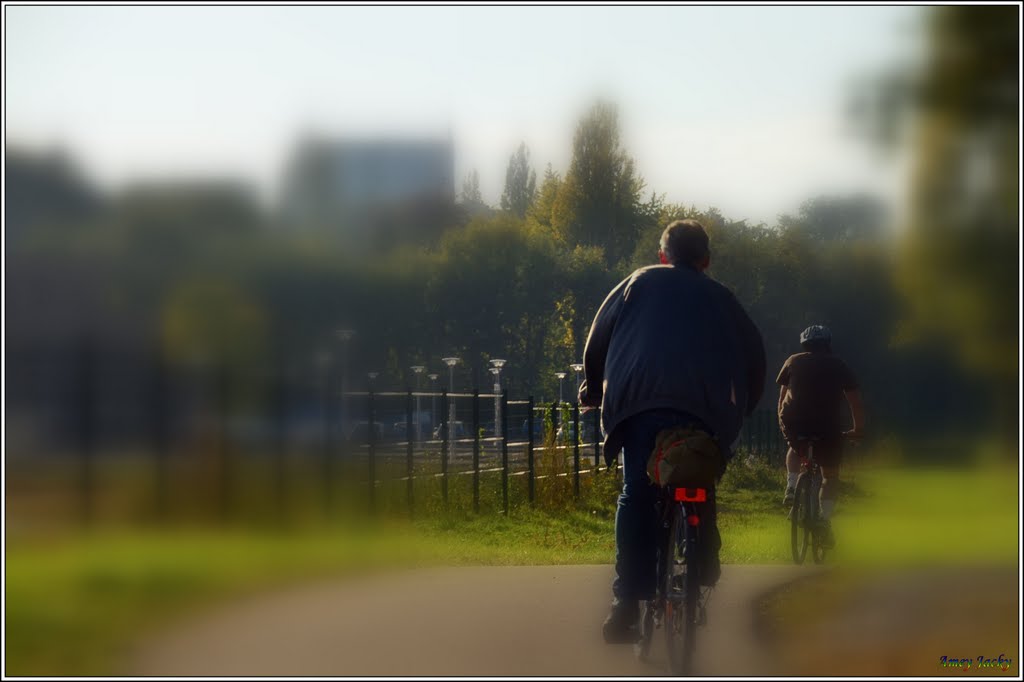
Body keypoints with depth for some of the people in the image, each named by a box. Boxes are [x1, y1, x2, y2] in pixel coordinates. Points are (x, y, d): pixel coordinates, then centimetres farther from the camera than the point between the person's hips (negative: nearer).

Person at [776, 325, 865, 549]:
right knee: (830, 475, 14)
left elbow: (782, 396, 23)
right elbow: (855, 400, 15)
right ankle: (825, 521, -2)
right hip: (827, 426, -1)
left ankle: (791, 487, 11)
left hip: (793, 422, 1)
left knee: (795, 449, 35)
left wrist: (782, 423, 34)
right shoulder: (839, 366, 16)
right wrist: (857, 429, 24)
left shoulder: (793, 362, 18)